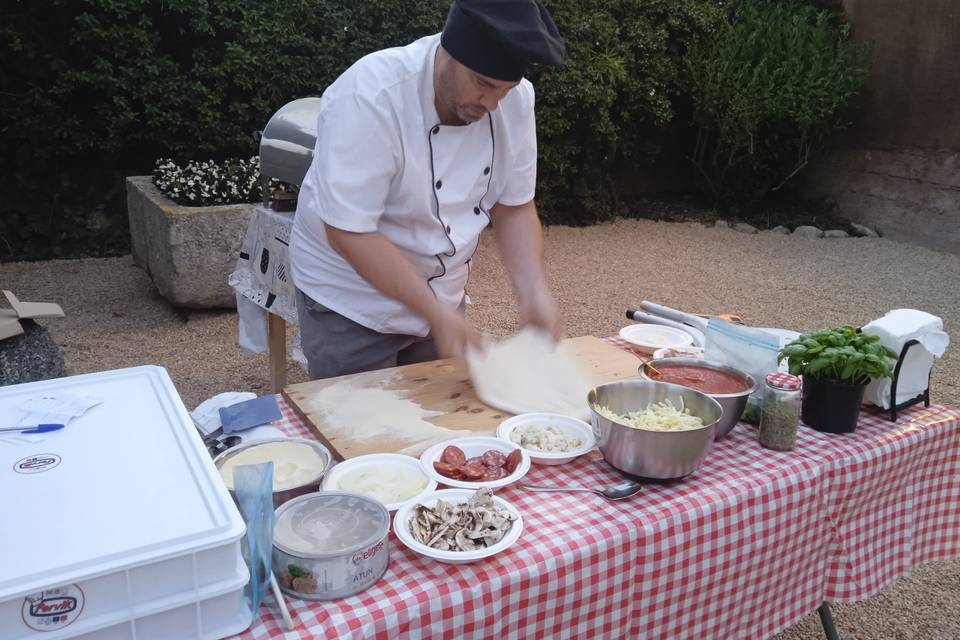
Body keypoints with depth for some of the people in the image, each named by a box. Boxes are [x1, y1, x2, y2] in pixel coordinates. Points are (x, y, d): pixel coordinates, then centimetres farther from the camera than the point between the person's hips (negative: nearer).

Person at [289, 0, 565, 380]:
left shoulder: (515, 99, -11)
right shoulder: (368, 97, -29)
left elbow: (513, 206, -2)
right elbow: (349, 232, -29)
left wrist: (533, 291, -17)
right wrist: (436, 313, -31)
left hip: (440, 296, 6)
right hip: (351, 301, -5)